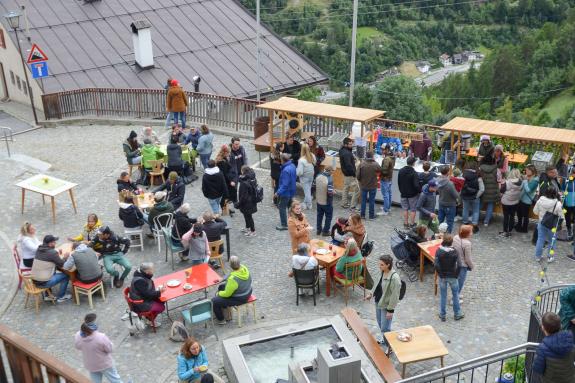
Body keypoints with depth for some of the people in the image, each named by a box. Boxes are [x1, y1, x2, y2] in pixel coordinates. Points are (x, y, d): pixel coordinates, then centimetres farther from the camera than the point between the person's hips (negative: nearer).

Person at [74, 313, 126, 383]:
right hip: (105, 364, -5)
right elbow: (110, 349, -20)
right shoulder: (101, 337, -36)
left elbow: (77, 347, 0)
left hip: (91, 366, 5)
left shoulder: (78, 336, -21)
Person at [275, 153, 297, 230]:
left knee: (282, 208, 3)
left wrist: (278, 192, -27)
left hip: (286, 192, -9)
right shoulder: (292, 166, 0)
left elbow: (285, 184, -30)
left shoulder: (286, 170, -29)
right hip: (292, 191, 9)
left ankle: (284, 225, 8)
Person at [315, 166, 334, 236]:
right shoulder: (329, 179, -26)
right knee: (328, 216, 13)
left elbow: (315, 186, 7)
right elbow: (330, 192, -27)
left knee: (319, 215, 22)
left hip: (318, 200, 6)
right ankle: (325, 231, 19)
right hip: (327, 202, -6)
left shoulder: (318, 176, -6)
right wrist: (334, 192, -7)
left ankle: (318, 230, 32)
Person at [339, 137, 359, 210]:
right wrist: (354, 173, -19)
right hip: (350, 175, -11)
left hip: (346, 173, 11)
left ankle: (344, 204, 31)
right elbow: (348, 165, -28)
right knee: (356, 190, -5)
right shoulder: (346, 153, -26)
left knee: (346, 188, 21)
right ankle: (352, 206, -3)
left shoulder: (343, 150, 5)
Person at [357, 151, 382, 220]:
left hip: (363, 186, 1)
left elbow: (358, 175, -11)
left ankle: (362, 214, 19)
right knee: (372, 201, 10)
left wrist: (360, 181, 7)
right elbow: (380, 172, -3)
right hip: (373, 186, -1)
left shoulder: (361, 164, -14)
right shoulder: (376, 164, -15)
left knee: (363, 200, 14)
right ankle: (371, 215, 17)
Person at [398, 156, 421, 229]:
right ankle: (412, 224, 13)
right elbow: (416, 185, -24)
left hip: (404, 194, 5)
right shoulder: (414, 173, -21)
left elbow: (399, 182, 8)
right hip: (412, 194, -5)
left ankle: (405, 224, 18)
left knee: (405, 209, 14)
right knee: (413, 209, 8)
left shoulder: (401, 171, -1)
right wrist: (420, 191, -6)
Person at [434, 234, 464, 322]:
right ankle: (457, 314, 29)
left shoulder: (439, 251, -15)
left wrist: (440, 274, -5)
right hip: (452, 276, -1)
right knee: (455, 295, 18)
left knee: (443, 296, 14)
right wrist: (456, 275, -5)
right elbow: (459, 265, -20)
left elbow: (436, 265, -20)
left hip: (442, 277, 1)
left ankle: (442, 315, 24)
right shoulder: (454, 252, -16)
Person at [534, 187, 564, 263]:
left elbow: (535, 211, 0)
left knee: (540, 239, 15)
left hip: (541, 223, 3)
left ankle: (538, 256, 23)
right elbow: (561, 216, -14)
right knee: (552, 241, 15)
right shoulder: (557, 204, -24)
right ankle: (550, 257, 22)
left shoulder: (540, 200, -14)